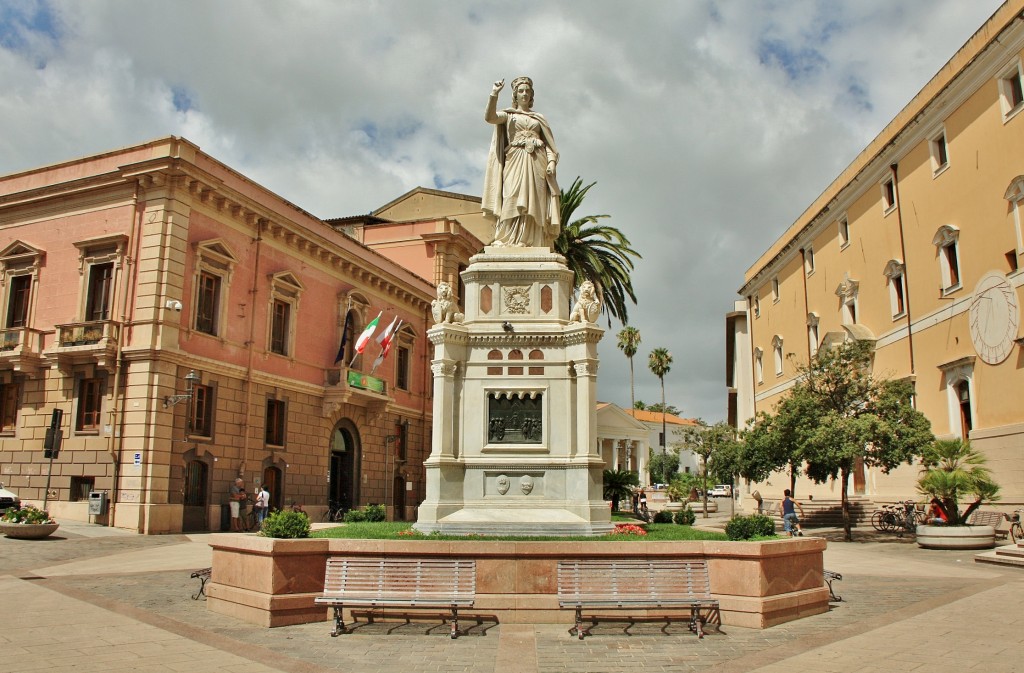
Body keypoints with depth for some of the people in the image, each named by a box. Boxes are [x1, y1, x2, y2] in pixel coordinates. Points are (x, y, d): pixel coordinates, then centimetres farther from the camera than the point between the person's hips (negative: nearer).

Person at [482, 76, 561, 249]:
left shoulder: (539, 118, 23)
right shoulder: (508, 114, 17)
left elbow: (548, 143, 15)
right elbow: (489, 117, -4)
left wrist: (551, 161, -2)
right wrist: (494, 94, -13)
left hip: (536, 162, 2)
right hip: (514, 161, -2)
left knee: (534, 204, -10)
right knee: (513, 200, -19)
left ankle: (531, 244, -17)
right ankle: (507, 241, -26)